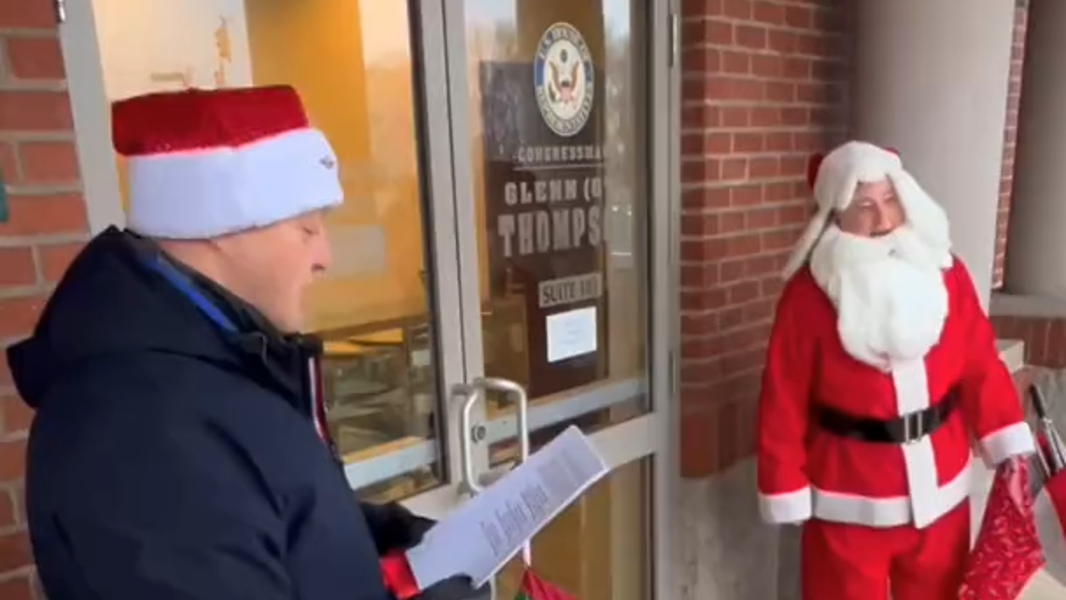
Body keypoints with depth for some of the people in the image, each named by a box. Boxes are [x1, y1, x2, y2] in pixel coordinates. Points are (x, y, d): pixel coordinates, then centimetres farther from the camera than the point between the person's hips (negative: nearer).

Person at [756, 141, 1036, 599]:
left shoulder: (945, 272, -3)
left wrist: (1009, 447, -7)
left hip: (940, 489, 4)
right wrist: (787, 492, -10)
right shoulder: (809, 292, -16)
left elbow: (981, 367, 1)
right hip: (849, 501, -4)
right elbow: (784, 402, -12)